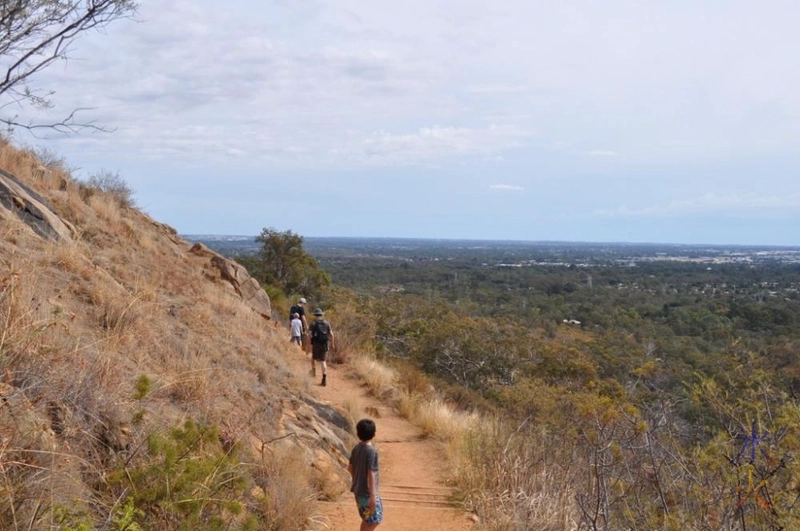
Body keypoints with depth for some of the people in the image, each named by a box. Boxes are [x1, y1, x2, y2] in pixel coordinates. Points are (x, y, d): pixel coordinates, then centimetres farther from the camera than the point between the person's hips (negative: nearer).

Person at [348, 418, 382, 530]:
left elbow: (350, 467, 12)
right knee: (375, 519, 2)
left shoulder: (356, 448, 1)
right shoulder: (371, 451, -22)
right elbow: (371, 474, -23)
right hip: (367, 492, -8)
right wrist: (373, 495, -20)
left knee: (367, 519, 19)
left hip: (358, 490, 8)